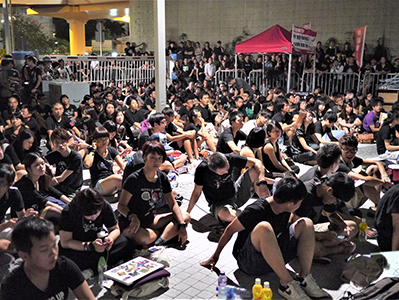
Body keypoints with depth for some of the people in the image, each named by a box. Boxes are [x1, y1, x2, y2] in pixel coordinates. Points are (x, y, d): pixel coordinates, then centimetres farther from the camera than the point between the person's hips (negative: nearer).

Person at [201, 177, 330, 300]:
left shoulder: (285, 210, -1)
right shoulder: (256, 210, -22)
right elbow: (230, 230, -11)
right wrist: (216, 255, -3)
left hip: (275, 260, 7)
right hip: (249, 262, -7)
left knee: (306, 223, -4)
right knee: (263, 228, -38)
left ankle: (304, 277, -14)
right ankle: (287, 283, -32)